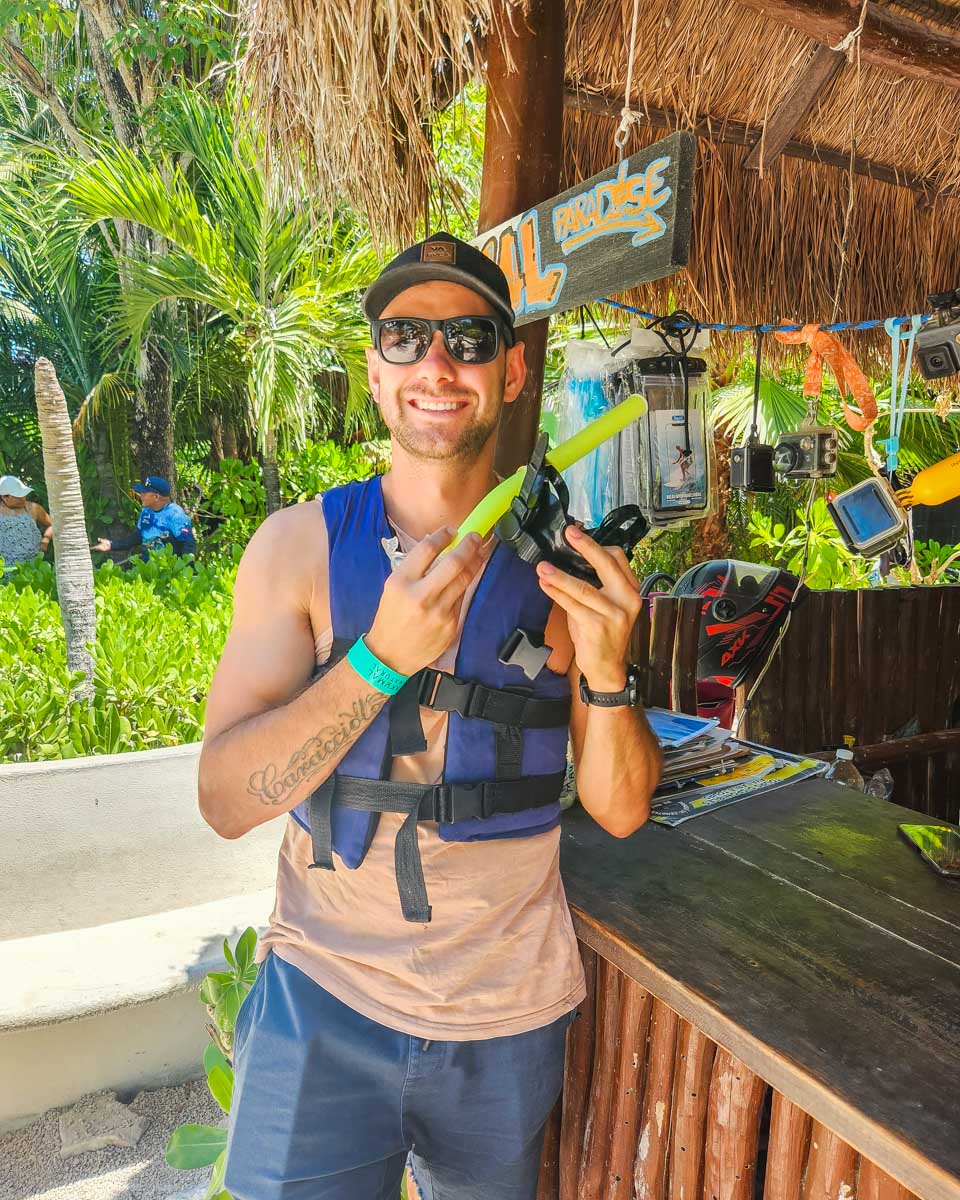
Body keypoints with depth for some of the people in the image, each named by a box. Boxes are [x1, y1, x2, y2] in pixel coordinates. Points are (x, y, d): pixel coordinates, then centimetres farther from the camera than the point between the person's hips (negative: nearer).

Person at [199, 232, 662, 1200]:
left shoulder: (564, 562, -6)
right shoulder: (300, 544, -9)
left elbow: (620, 811, -6)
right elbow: (226, 800, -14)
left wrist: (607, 672, -25)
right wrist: (382, 657, -27)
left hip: (509, 1012, 2)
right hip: (324, 992, -1)